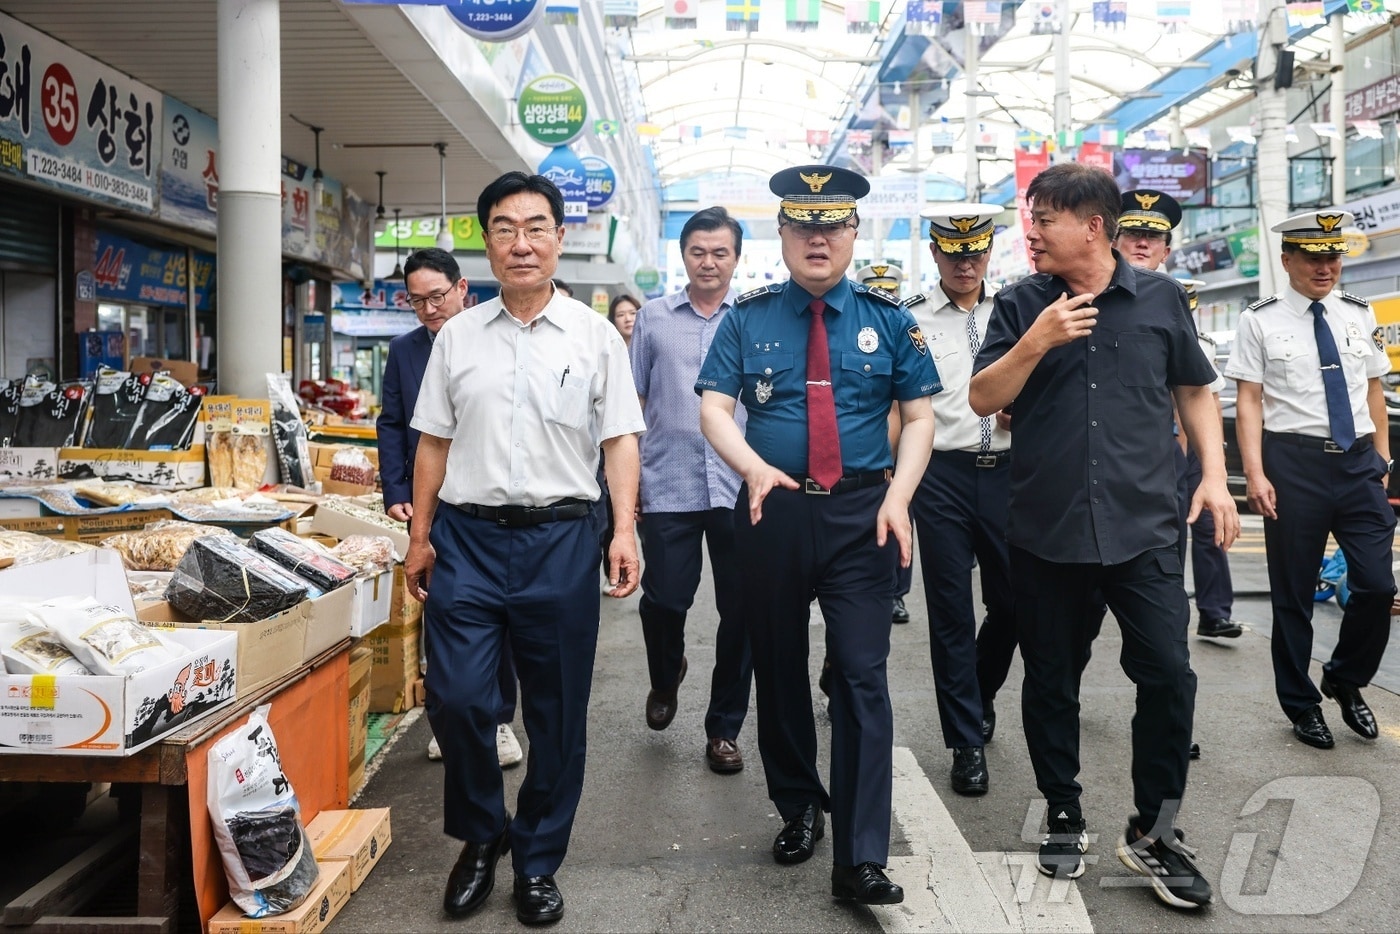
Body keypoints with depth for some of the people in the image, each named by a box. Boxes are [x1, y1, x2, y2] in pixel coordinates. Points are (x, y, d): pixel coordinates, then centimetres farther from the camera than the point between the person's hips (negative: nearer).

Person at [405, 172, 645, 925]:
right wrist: (419, 537, 9)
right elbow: (433, 442, 11)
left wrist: (625, 531, -11)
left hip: (559, 537, -1)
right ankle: (481, 835, 26)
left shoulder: (595, 335, 3)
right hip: (467, 534, 1)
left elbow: (620, 440, 1)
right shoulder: (457, 336, 8)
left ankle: (537, 862, 27)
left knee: (557, 711, 7)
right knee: (455, 697, -3)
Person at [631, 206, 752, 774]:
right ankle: (665, 677, 36)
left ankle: (724, 727, 22)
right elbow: (634, 401, 10)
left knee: (741, 611, 5)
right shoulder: (654, 317, 8)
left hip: (742, 488, 0)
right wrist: (628, 476, 4)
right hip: (668, 487, 0)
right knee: (663, 599, 1)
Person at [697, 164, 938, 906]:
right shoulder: (748, 317, 3)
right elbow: (714, 408, -3)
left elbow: (919, 416, 5)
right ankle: (798, 807, 34)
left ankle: (861, 860, 2)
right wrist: (753, 466, -22)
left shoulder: (887, 318, 4)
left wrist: (898, 496, -10)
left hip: (861, 516, -1)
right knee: (778, 667, 13)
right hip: (771, 512, 1)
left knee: (862, 677, -5)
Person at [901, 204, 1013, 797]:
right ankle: (967, 743, 16)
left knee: (1012, 603, 9)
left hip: (1006, 470, 3)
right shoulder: (911, 318, 2)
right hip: (942, 475, -2)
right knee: (951, 610, 4)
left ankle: (977, 692, 39)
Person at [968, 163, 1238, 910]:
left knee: (1168, 673, -4)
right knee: (1051, 681, 10)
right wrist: (1036, 342, -18)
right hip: (1044, 531, 1)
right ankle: (1064, 816, 28)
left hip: (1141, 526, 0)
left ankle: (1152, 830, 16)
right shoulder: (1020, 306, 2)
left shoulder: (1161, 297, 3)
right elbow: (982, 399, -4)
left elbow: (1193, 390, 13)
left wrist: (1214, 475, 3)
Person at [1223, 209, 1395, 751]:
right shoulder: (1260, 321, -2)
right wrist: (1255, 474, -13)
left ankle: (1346, 681, 25)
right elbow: (1249, 401, -5)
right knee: (1293, 594, 7)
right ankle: (1301, 705, 23)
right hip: (1295, 465, -3)